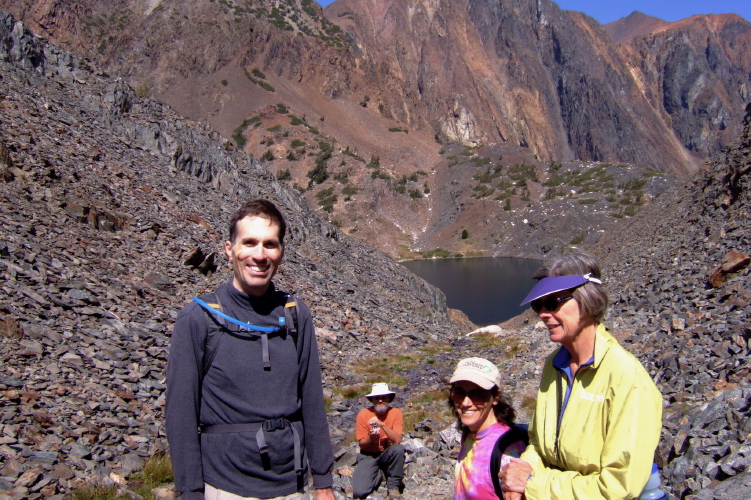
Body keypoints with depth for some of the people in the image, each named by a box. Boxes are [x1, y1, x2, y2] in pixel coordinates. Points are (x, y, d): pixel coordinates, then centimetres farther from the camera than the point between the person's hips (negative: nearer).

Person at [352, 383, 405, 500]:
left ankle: (393, 485, -11)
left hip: (388, 454, 0)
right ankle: (378, 475, 12)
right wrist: (371, 439, -29)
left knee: (399, 448, -34)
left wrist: (382, 424, -33)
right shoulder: (363, 414, -10)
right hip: (368, 456, 0)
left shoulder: (396, 413, -10)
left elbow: (397, 440, -21)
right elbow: (361, 443, -7)